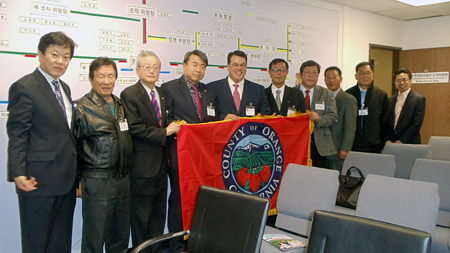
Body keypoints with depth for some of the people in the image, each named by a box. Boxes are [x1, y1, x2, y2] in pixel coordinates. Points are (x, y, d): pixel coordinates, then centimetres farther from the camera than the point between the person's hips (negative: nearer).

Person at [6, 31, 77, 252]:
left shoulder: (64, 88, 15)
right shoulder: (24, 87, -10)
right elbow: (17, 135, -14)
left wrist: (75, 173, 16)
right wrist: (18, 173, -21)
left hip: (66, 179, 8)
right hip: (39, 180, -8)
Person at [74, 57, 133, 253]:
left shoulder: (120, 105, 12)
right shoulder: (82, 108, -7)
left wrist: (126, 172, 12)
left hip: (123, 179, 6)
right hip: (96, 182, -6)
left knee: (121, 236, 16)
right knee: (94, 237, 5)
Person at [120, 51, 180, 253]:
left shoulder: (161, 93, 13)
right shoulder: (129, 94, -10)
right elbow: (135, 128, -18)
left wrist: (173, 127, 3)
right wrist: (164, 132, -17)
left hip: (160, 162, 7)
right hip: (142, 165, -7)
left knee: (159, 211, 16)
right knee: (141, 214, 4)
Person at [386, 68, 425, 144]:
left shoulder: (419, 99, -4)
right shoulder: (390, 100, 11)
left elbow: (417, 125, -11)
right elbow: (386, 123, 9)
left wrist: (401, 141, -13)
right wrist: (388, 140, -4)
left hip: (409, 144, -4)